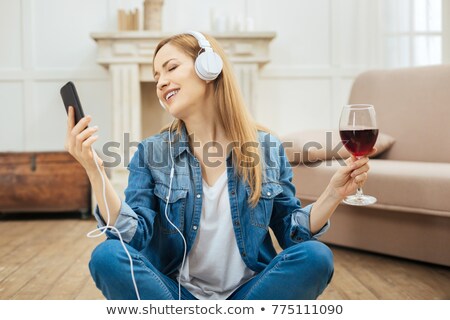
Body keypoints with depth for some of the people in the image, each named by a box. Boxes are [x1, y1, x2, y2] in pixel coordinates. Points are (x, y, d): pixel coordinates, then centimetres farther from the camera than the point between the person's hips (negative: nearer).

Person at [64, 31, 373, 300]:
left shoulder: (268, 147, 0)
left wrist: (333, 193, -12)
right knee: (107, 256, -27)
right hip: (177, 292, 0)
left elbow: (292, 234, 4)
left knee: (316, 256, -26)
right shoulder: (151, 153, -1)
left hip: (248, 292, 1)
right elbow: (135, 236, -13)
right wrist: (95, 170, -25)